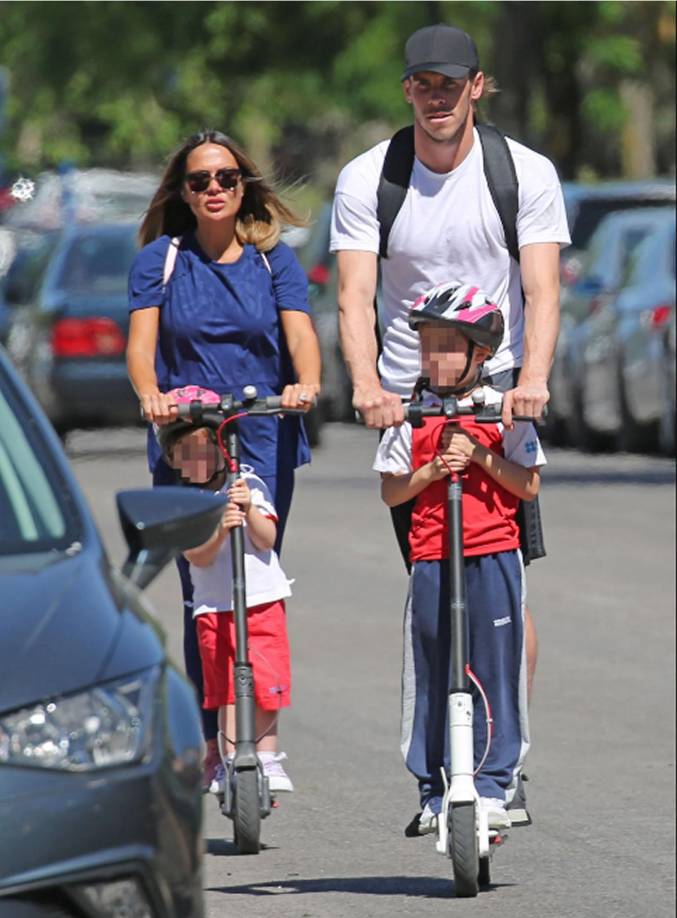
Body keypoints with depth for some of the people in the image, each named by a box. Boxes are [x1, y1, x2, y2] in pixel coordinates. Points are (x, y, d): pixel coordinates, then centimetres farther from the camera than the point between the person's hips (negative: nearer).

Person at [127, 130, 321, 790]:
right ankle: (209, 742, 6)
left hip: (263, 440, 0)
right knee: (201, 592, -3)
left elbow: (300, 336, -4)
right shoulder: (160, 259, 5)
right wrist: (150, 395, -27)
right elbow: (140, 342, -6)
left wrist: (305, 384, -27)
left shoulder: (274, 258, 7)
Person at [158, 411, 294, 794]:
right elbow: (197, 556, -14)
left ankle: (267, 759, 15)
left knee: (268, 690, 0)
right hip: (216, 609, -1)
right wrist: (220, 531, -33)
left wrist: (249, 511, -25)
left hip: (265, 602, 1)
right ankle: (231, 763, 4)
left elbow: (266, 540, -7)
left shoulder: (249, 485, 1)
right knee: (228, 690, -5)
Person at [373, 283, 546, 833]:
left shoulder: (502, 411, 1)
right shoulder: (412, 415, 4)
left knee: (494, 669, -1)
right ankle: (434, 790, 11)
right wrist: (431, 470, -12)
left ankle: (493, 784, 7)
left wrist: (480, 457, -14)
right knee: (431, 674, 4)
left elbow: (528, 486, -2)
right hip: (431, 559, 2)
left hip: (493, 557, -1)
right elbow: (390, 492, 5)